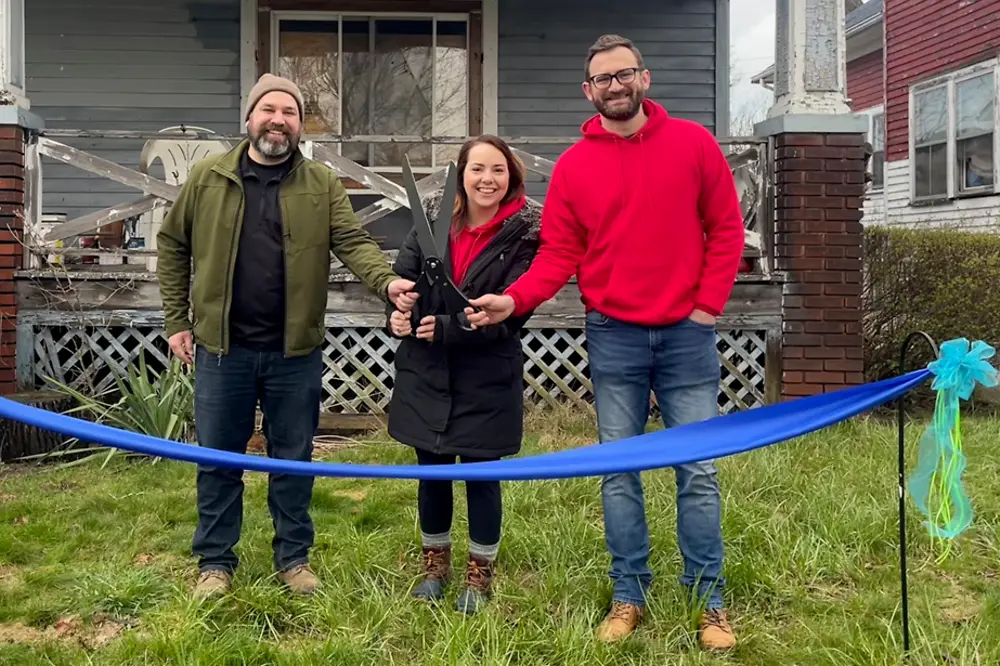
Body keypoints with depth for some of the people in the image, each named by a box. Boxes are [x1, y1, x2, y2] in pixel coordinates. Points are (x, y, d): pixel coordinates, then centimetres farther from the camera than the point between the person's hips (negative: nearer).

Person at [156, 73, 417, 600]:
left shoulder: (322, 186, 2)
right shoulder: (208, 177, 2)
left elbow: (353, 241, -9)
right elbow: (172, 245, 9)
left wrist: (386, 281, -30)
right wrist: (176, 322, 4)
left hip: (295, 351, 0)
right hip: (222, 347, 0)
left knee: (293, 460, 11)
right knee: (218, 459, 10)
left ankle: (294, 558, 26)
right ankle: (215, 562, 25)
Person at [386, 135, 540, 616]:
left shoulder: (524, 232, -10)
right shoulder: (433, 217, 1)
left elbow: (511, 310, -15)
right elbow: (403, 274, 5)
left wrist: (446, 328, -20)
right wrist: (398, 312, -16)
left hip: (487, 377, -3)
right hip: (425, 373, 4)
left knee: (481, 475, 8)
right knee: (432, 471, 15)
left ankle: (480, 575, 27)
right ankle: (435, 563, 36)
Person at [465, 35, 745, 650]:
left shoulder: (694, 143, 1)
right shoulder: (573, 166, 2)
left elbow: (726, 229, 3)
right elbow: (559, 254, 0)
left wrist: (708, 305, -4)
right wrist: (515, 300, -15)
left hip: (687, 334, -1)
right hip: (613, 337, 1)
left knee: (698, 471, 2)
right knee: (619, 472, 7)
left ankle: (709, 600, 14)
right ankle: (629, 596, 19)